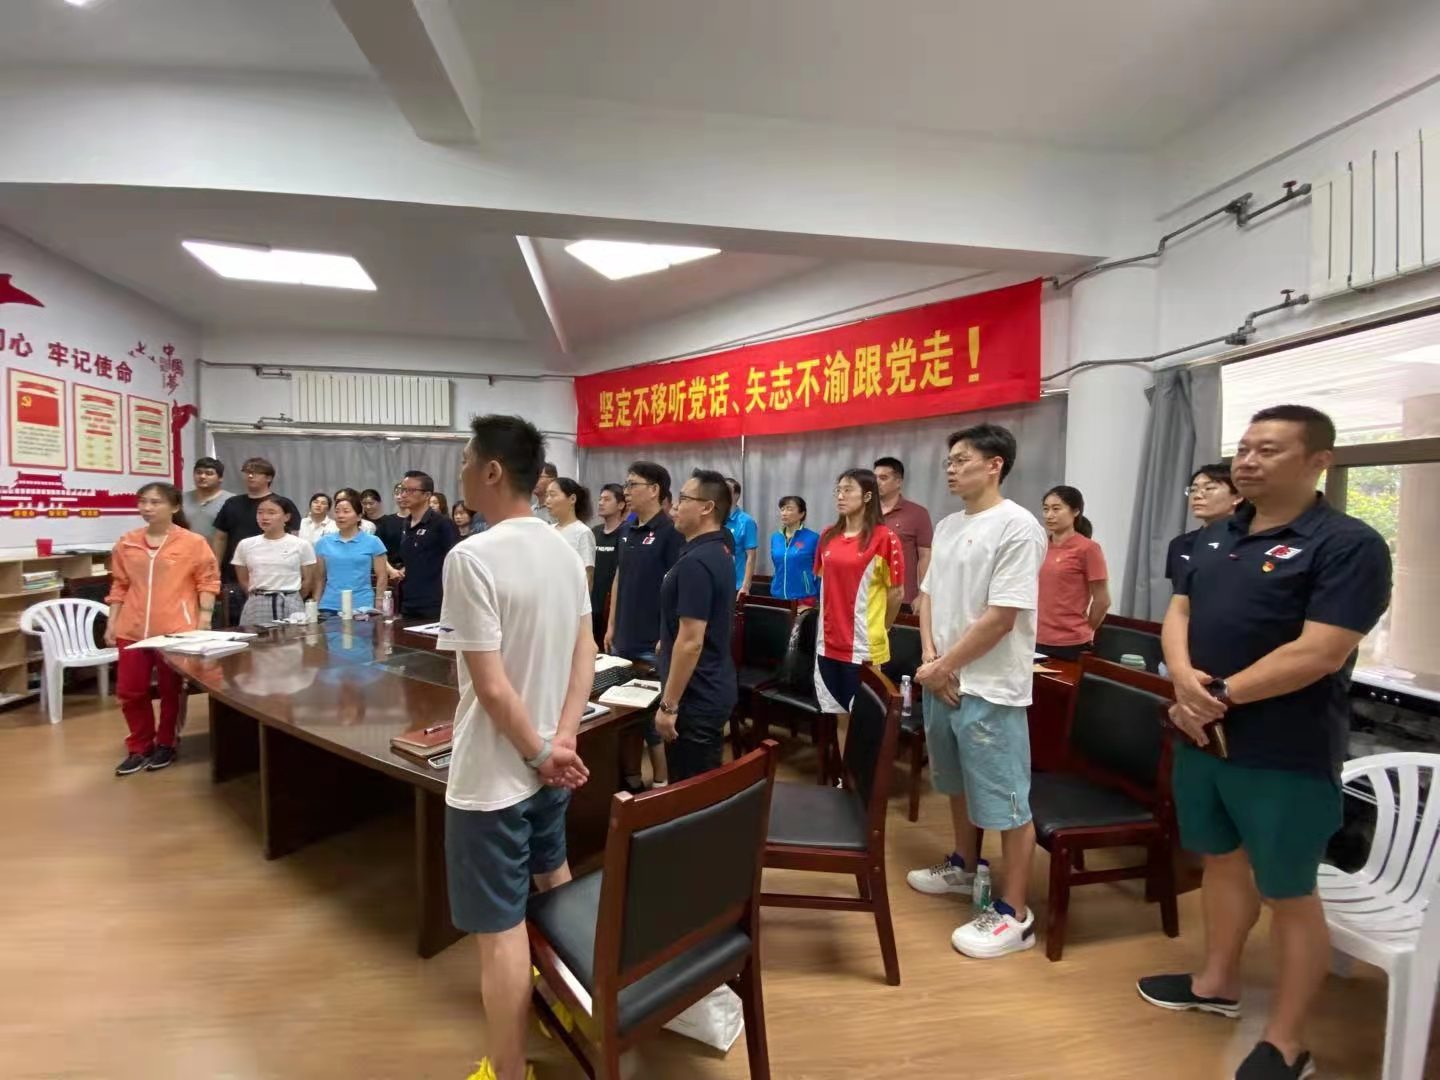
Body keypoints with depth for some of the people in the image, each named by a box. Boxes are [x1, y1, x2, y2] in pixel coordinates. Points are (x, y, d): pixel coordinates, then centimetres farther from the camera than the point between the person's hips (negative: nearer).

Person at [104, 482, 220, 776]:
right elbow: (120, 586, 13)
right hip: (132, 629, 5)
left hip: (175, 629, -4)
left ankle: (166, 744, 26)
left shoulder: (193, 542, -6)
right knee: (129, 691, 10)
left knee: (171, 690, 8)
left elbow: (208, 582, -4)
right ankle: (140, 747, 26)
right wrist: (112, 622, 10)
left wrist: (204, 618, -11)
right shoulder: (126, 543, 7)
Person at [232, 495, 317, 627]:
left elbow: (308, 580, 4)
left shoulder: (301, 545, -2)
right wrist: (259, 597, 12)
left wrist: (289, 599, 9)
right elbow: (243, 580, 13)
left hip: (290, 606, -2)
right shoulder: (245, 545, 5)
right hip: (257, 607, 2)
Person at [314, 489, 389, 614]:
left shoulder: (372, 542, 1)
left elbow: (382, 577, 1)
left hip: (362, 607, -2)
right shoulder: (324, 542, 9)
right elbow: (319, 578, 13)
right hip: (329, 606, 2)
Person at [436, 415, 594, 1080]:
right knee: (552, 878, 28)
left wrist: (539, 752, -11)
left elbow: (492, 685, -24)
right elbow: (586, 650, 2)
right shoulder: (563, 550, 1)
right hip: (547, 762, 8)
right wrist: (563, 738, -3)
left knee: (500, 928, 7)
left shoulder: (471, 558, -23)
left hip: (494, 774, -8)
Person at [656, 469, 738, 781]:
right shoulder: (719, 553, 9)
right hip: (714, 690, 10)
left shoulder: (695, 561, -22)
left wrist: (668, 704, -19)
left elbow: (691, 641, -25)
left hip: (695, 697, -10)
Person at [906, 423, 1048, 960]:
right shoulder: (948, 526, 10)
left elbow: (1001, 617, -20)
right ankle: (965, 866, 43)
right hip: (942, 682, 9)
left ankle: (1015, 914, 17)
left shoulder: (1017, 526, -16)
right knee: (958, 784, 23)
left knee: (1005, 800, 3)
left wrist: (944, 667, -13)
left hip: (989, 689, -8)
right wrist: (929, 660, -3)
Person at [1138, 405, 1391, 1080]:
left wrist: (1220, 694, -18)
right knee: (1222, 860, 21)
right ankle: (1216, 983, 40)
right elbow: (1178, 614, 6)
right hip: (1201, 738, 7)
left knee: (1288, 893, 9)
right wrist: (1185, 681, -12)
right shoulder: (1214, 537, 8)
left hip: (1286, 755, -6)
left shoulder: (1348, 545, -12)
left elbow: (1319, 653, -21)